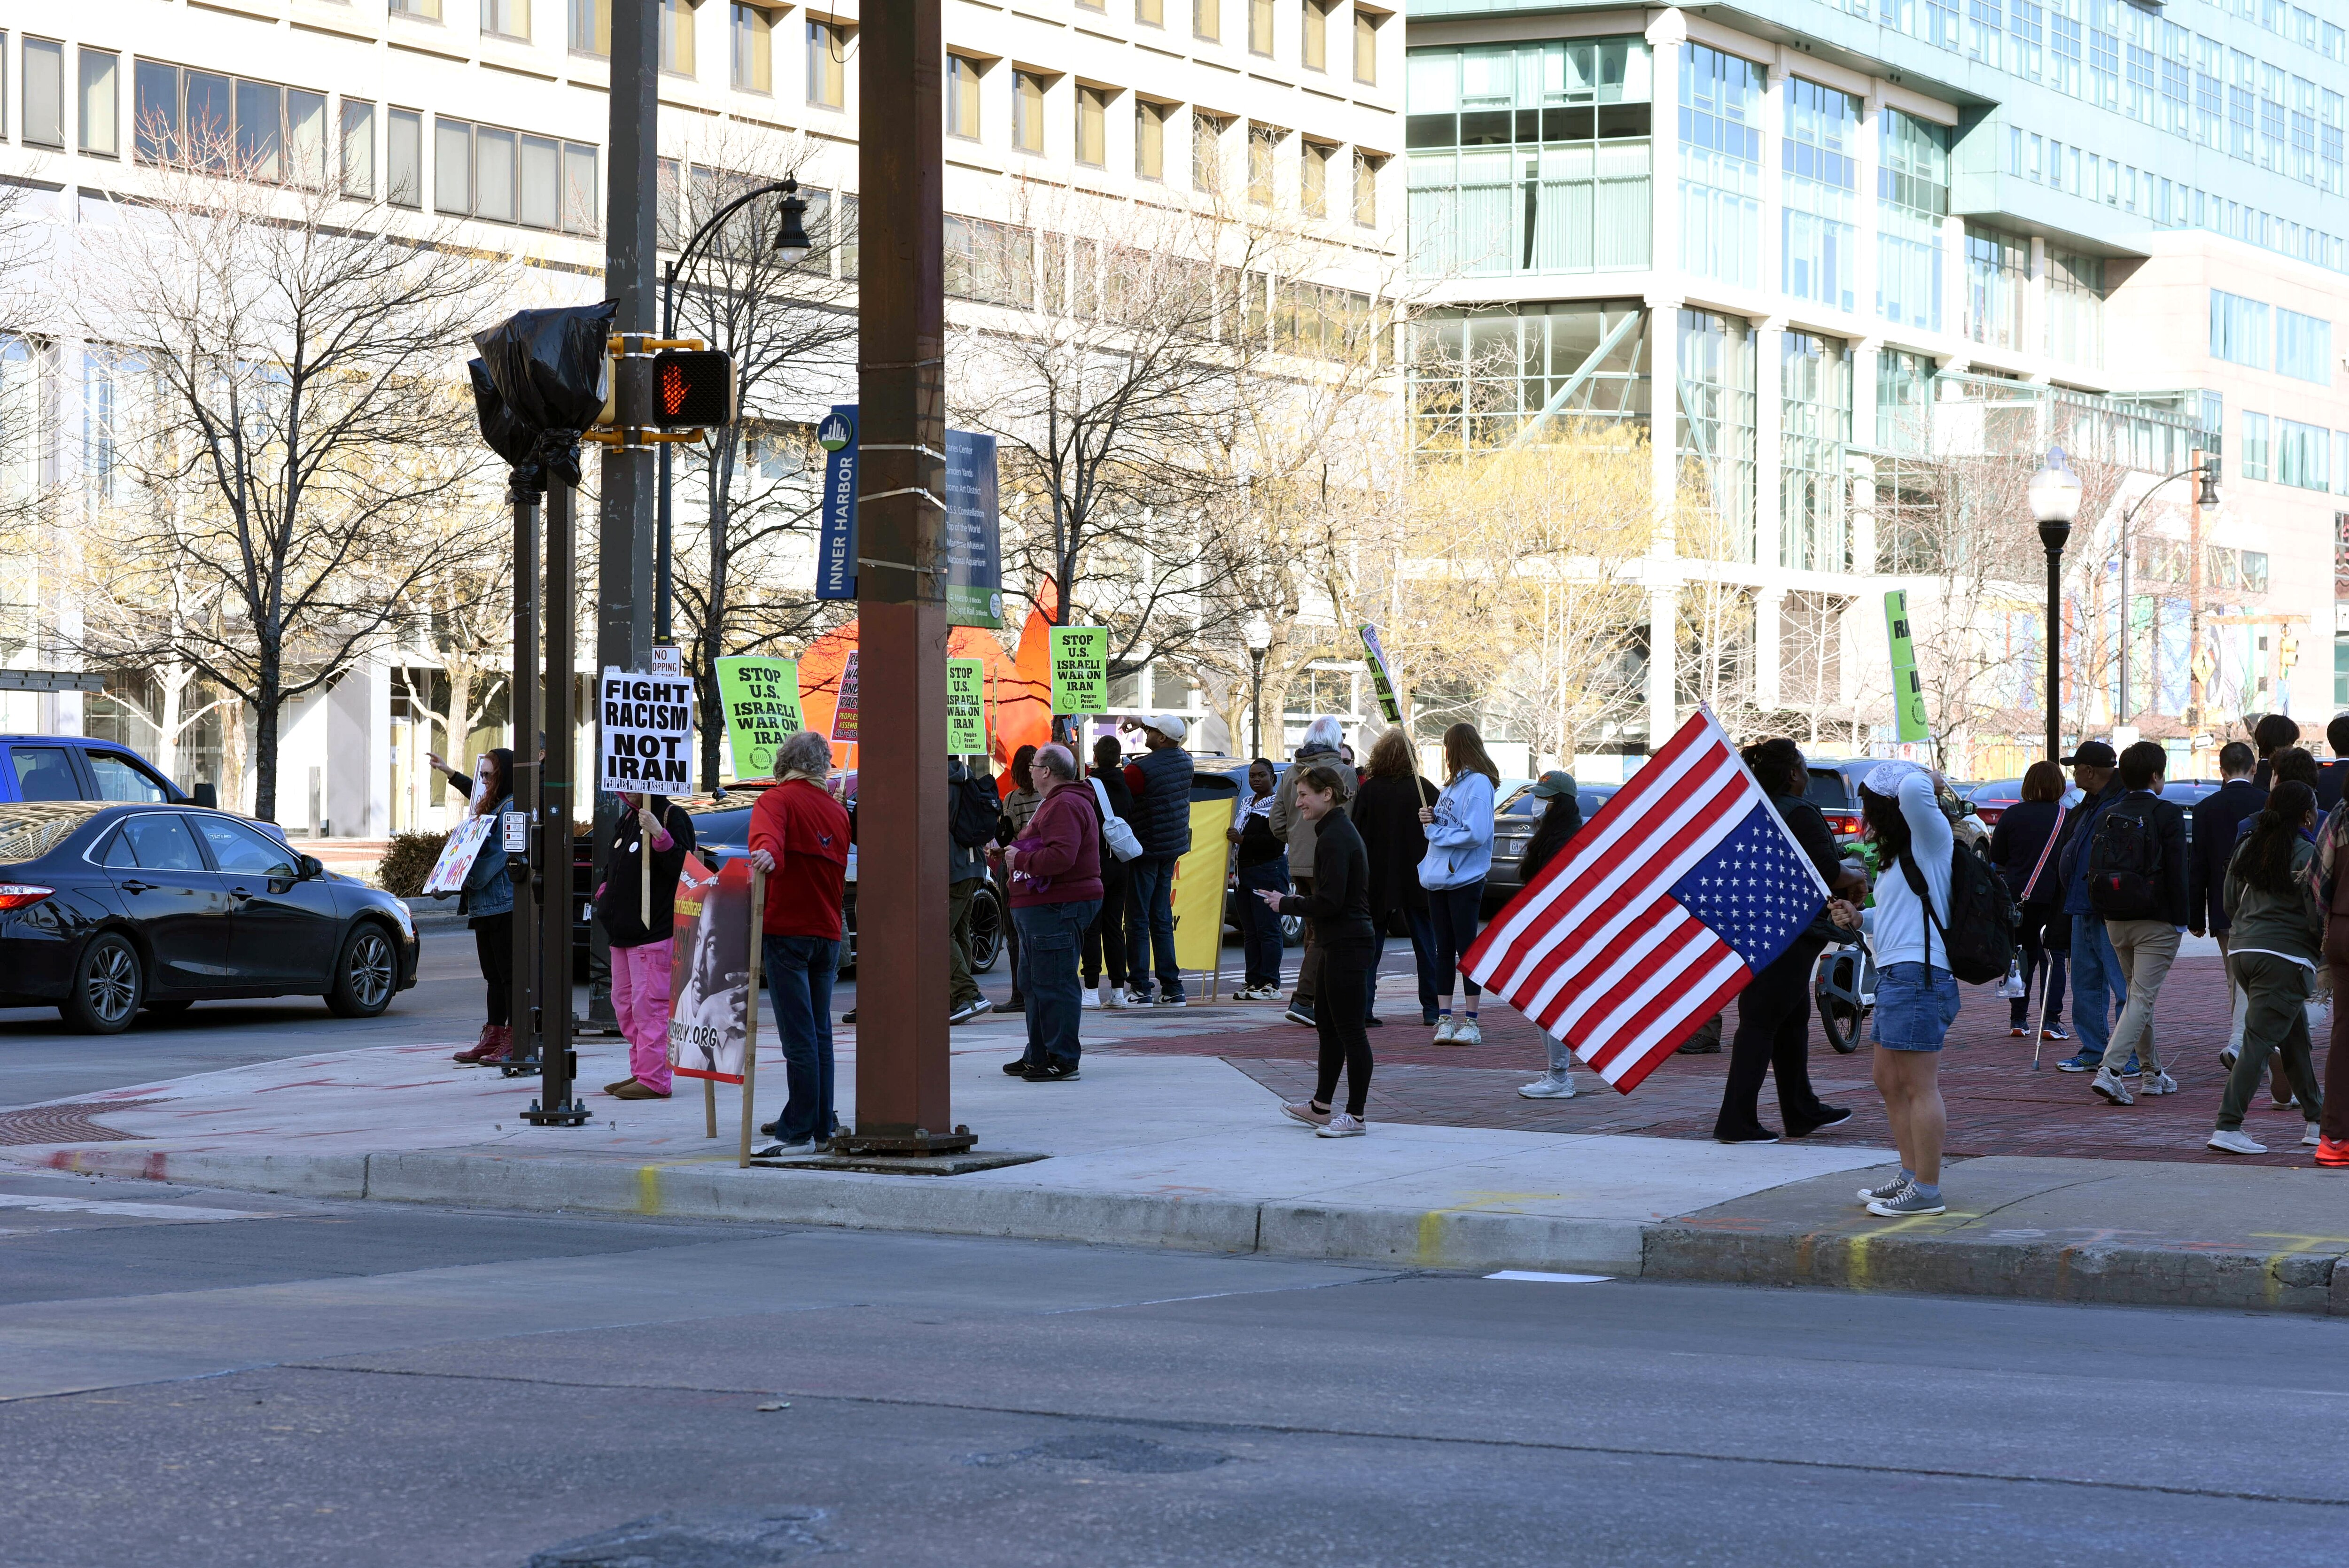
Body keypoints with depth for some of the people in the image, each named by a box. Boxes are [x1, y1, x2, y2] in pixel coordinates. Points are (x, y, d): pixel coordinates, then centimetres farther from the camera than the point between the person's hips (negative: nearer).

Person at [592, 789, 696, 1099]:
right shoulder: (626, 820, 18)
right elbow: (613, 865, 30)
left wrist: (660, 836, -30)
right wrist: (605, 888, 11)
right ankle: (640, 1072, 21)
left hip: (654, 932, -10)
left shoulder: (673, 817, -9)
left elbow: (683, 867, -18)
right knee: (625, 1004, 13)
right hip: (622, 931, 10)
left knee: (649, 1004, -10)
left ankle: (654, 1079, -7)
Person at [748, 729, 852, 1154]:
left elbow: (767, 831, -28)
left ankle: (799, 1131, -7)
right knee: (820, 1032, 13)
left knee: (799, 1035, -7)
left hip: (786, 930, -6)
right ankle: (823, 1126, 16)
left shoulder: (777, 800, -5)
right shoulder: (837, 811, 14)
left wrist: (767, 851, -47)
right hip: (828, 932, 6)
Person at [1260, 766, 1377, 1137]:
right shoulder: (1338, 831, 15)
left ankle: (1355, 1116, 0)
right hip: (1341, 943, 11)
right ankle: (1321, 1107, 28)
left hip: (1346, 945, -11)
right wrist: (1299, 901, 11)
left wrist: (1286, 905, -10)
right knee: (1326, 1023, 18)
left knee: (1349, 1029, -5)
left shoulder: (1335, 838, -18)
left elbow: (1330, 902, -22)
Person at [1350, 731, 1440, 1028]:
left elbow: (1356, 835, -5)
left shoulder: (1368, 790, -7)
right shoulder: (1424, 789, -5)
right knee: (1425, 945, 9)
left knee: (1371, 944, 6)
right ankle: (1431, 1009, 9)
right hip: (1416, 880, 1)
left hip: (1377, 881, 0)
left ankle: (1363, 1008, 0)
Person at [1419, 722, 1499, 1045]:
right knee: (1444, 950, 7)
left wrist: (1436, 831, -12)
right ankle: (1444, 1020, 9)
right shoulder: (1452, 784, 17)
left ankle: (1471, 1023, 1)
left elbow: (1476, 834, -21)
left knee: (1466, 949, -3)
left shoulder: (1478, 784, -12)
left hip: (1465, 880, -9)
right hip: (1439, 879, 9)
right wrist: (1431, 819, 1)